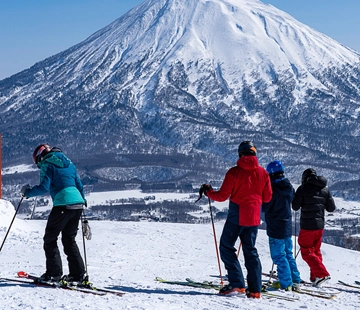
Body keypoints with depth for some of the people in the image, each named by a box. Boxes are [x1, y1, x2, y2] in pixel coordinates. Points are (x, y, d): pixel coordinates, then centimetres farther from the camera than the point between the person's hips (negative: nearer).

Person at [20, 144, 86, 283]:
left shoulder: (47, 165, 0)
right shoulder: (69, 164, 22)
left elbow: (44, 187, -11)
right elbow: (80, 186, 23)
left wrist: (28, 192, 3)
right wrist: (83, 202, 33)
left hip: (63, 205, -7)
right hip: (78, 204, 7)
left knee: (50, 239, 5)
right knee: (69, 240, 16)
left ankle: (54, 273, 1)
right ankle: (78, 274, 11)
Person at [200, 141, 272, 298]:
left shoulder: (234, 172, -10)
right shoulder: (263, 173, 2)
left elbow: (222, 196, -9)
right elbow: (267, 197, 8)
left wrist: (208, 191, 9)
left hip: (236, 216, -5)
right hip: (253, 218, 5)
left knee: (226, 247, 6)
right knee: (250, 250, 13)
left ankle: (237, 284, -5)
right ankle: (254, 289, 7)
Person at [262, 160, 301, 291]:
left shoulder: (273, 188, -19)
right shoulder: (289, 187, 4)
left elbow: (265, 208, -14)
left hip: (275, 228, -7)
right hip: (287, 226, 7)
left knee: (279, 256, -2)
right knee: (288, 254, 17)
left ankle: (286, 283, -3)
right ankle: (295, 280, 19)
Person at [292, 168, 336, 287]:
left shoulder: (303, 188, -9)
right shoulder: (325, 190, 7)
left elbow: (295, 206, -7)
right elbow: (331, 208, 8)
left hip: (307, 225, -6)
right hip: (320, 225, 6)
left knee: (307, 252, 0)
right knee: (316, 251, 18)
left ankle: (321, 274, -14)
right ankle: (314, 277, 20)